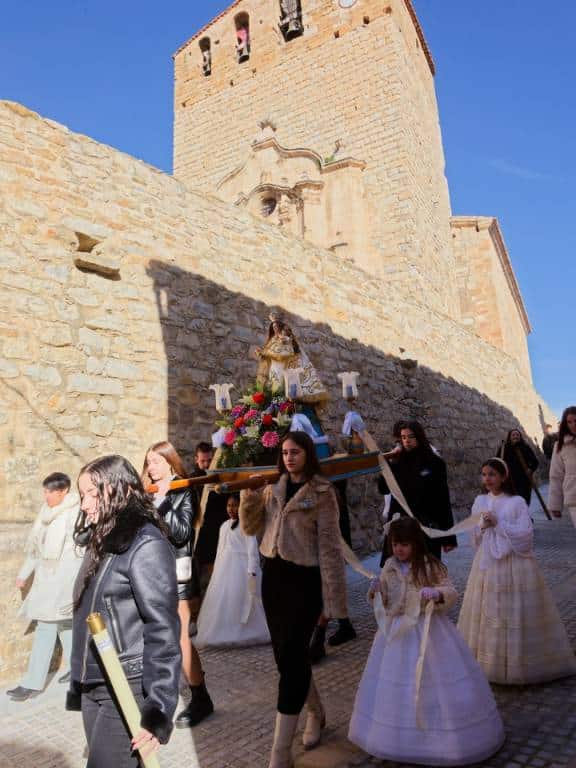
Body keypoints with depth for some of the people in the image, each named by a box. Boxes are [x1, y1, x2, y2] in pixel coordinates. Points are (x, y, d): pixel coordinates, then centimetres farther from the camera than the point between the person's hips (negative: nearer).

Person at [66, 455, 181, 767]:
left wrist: (158, 708, -18)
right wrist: (79, 684, 12)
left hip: (128, 690, -7)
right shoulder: (102, 541, 9)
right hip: (92, 688, 7)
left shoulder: (145, 543, -16)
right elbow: (86, 620, 12)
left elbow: (162, 630, -18)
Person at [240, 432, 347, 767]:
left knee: (291, 656, -4)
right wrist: (248, 495, -10)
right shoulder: (273, 488, 6)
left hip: (304, 580, -6)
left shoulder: (322, 492, -10)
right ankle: (316, 712, 43)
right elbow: (251, 528, 6)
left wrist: (333, 596, -13)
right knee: (287, 652, 16)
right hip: (273, 575, 6)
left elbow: (330, 546, -11)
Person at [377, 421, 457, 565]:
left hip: (426, 527, -2)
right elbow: (383, 489, 4)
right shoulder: (398, 462, 7)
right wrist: (390, 463, -6)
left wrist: (448, 537, -4)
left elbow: (443, 499, -3)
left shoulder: (434, 463, -2)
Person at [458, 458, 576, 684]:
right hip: (488, 565, 4)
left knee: (514, 616, 2)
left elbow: (525, 534, -14)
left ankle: (520, 665, 18)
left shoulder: (517, 502, -8)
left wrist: (498, 523, -18)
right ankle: (489, 663, 23)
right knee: (487, 613, 8)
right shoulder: (480, 501, 6)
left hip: (514, 566, -4)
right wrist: (483, 526, -8)